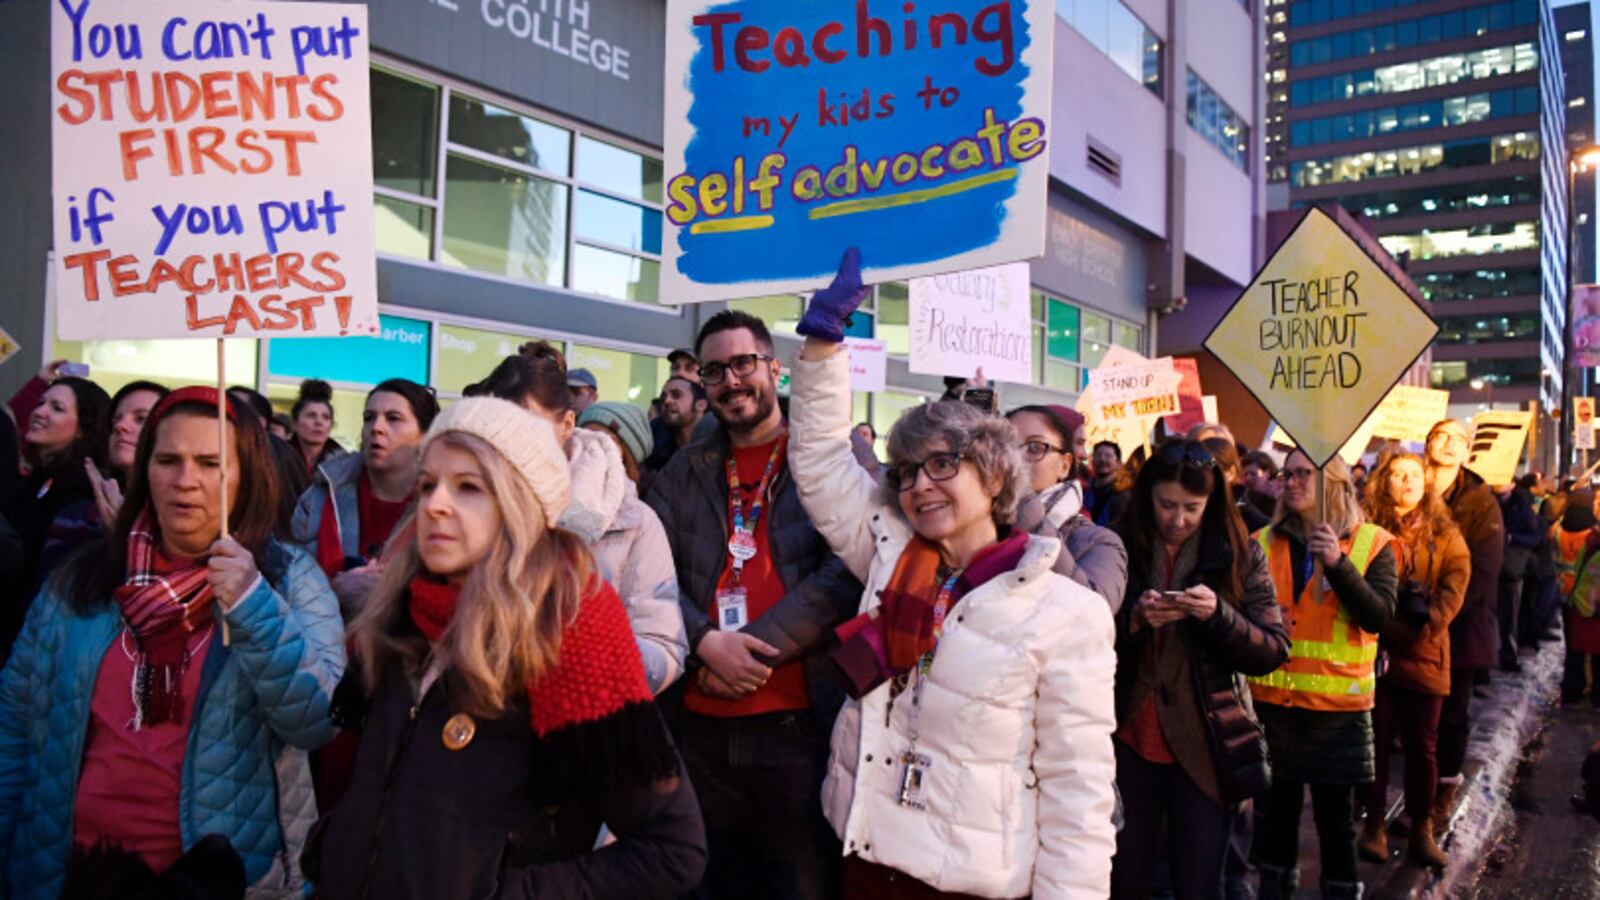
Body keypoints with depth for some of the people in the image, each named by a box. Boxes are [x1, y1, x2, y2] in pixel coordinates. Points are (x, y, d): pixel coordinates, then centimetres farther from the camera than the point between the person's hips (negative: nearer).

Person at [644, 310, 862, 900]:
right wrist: (708, 642, -15)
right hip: (701, 724, 4)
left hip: (800, 720, -4)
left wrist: (753, 651, -15)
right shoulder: (683, 471, 12)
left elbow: (848, 573, -11)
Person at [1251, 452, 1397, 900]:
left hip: (1337, 702, -2)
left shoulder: (1371, 543, -1)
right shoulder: (1264, 542, 5)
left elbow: (1379, 617, -13)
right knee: (1276, 809, 12)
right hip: (1272, 699, 2)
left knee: (1335, 814, 8)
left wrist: (1338, 564, -24)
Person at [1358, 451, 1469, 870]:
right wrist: (1393, 628, -14)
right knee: (1376, 740, 4)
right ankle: (1374, 826, 16)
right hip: (1376, 652, -2)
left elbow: (1455, 585, -3)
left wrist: (1420, 626, -14)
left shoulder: (1445, 534, 8)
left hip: (1425, 655, 2)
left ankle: (1422, 831, 20)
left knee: (1422, 745, 9)